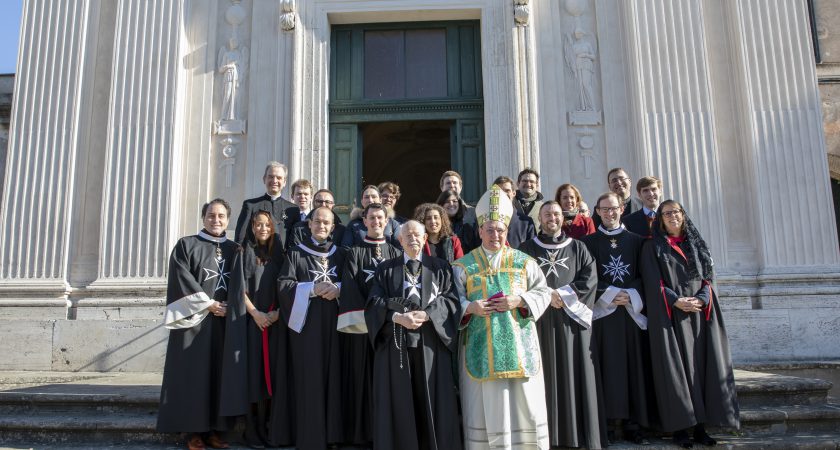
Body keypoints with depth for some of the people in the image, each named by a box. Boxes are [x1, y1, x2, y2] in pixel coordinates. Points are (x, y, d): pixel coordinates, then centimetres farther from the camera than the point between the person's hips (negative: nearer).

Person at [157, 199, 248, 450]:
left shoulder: (235, 250, 14)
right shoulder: (186, 245, 4)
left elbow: (238, 287, 9)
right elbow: (182, 280, -6)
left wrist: (227, 306, -8)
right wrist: (208, 304, -11)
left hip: (225, 322, 3)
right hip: (195, 320, -3)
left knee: (221, 373, 2)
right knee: (194, 373, -3)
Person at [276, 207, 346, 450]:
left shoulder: (340, 254, 14)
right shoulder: (296, 253, 4)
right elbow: (283, 285, -5)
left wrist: (337, 288, -8)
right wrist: (313, 289, -15)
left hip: (333, 321, 3)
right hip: (306, 321, -3)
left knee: (333, 374, 2)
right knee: (309, 377, -4)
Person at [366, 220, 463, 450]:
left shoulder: (440, 267, 11)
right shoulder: (385, 269, 11)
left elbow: (451, 300, 0)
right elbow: (374, 304, 1)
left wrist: (426, 315, -16)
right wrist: (398, 317, -16)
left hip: (430, 343, 0)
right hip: (396, 343, 1)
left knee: (432, 402, 1)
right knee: (398, 403, 2)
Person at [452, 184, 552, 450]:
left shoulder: (524, 262, 9)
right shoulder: (463, 266, 5)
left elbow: (543, 293, 5)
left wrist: (519, 301, -12)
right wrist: (469, 308, -17)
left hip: (519, 346, 1)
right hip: (482, 348, -1)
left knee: (525, 405, 4)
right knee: (486, 408, 2)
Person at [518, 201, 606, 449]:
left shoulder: (578, 248, 11)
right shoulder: (527, 249, 9)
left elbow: (590, 278, 0)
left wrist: (563, 294, -11)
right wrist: (547, 295, -12)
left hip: (571, 320, 1)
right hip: (540, 320, 0)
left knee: (574, 374, 0)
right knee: (546, 375, -1)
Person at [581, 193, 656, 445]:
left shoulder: (636, 241, 11)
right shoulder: (589, 242, 5)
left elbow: (644, 276, 7)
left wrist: (631, 295, -9)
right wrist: (610, 295, -11)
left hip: (632, 312, 2)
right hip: (601, 313, -2)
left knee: (633, 366, 1)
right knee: (607, 366, -3)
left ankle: (632, 424, 6)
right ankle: (606, 421, 2)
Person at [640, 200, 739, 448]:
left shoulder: (696, 244, 16)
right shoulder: (653, 247, 4)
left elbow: (707, 277, 9)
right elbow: (653, 282, -5)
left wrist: (700, 299, -10)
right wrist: (677, 301, -17)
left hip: (699, 314, 4)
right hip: (670, 316, -4)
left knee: (701, 366, 1)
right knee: (676, 368, -4)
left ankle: (700, 426, 6)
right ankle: (680, 427, -1)